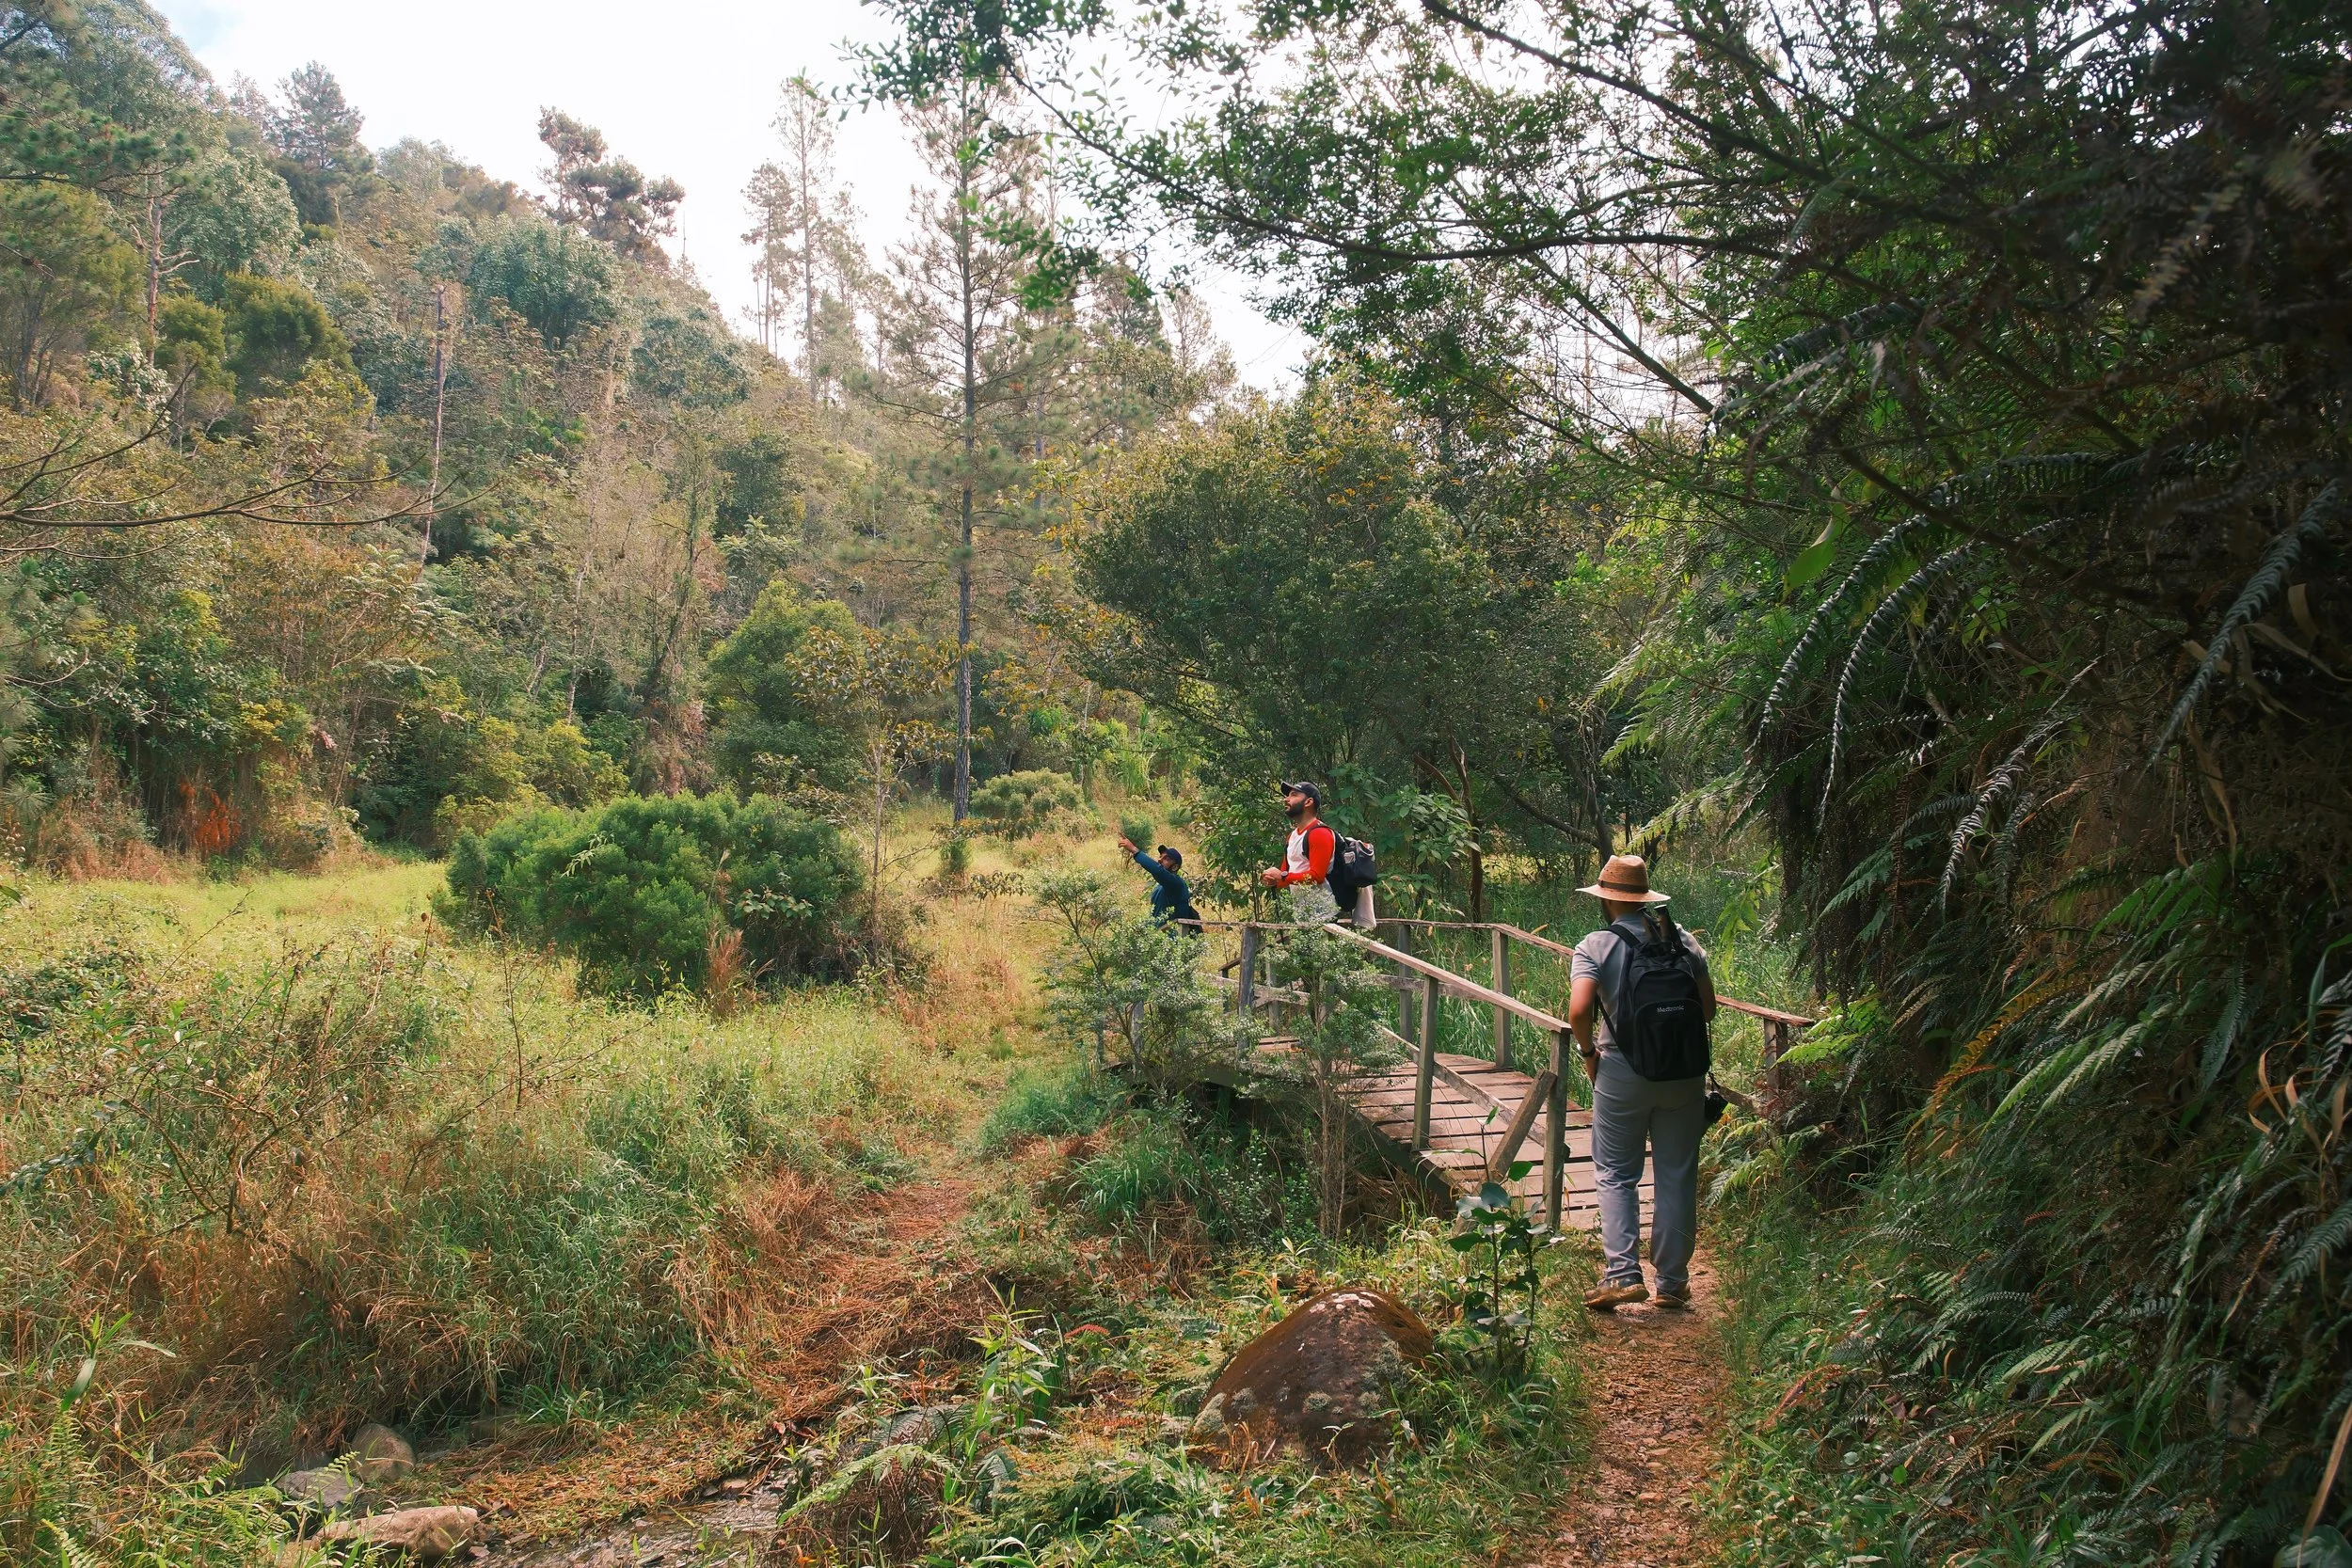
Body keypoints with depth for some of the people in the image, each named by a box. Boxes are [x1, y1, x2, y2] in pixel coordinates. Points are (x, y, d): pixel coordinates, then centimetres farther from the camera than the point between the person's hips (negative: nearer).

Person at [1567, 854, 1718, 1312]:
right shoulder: (1683, 940, 3)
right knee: (1677, 1176, 10)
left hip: (1621, 1072, -3)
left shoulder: (1596, 946, -7)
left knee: (1616, 1175, 8)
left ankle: (1622, 1273, -4)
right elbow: (1708, 1008, 1)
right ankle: (1673, 1282, 15)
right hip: (1683, 1073, 3)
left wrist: (1589, 1052, -2)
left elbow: (1579, 1010, -19)